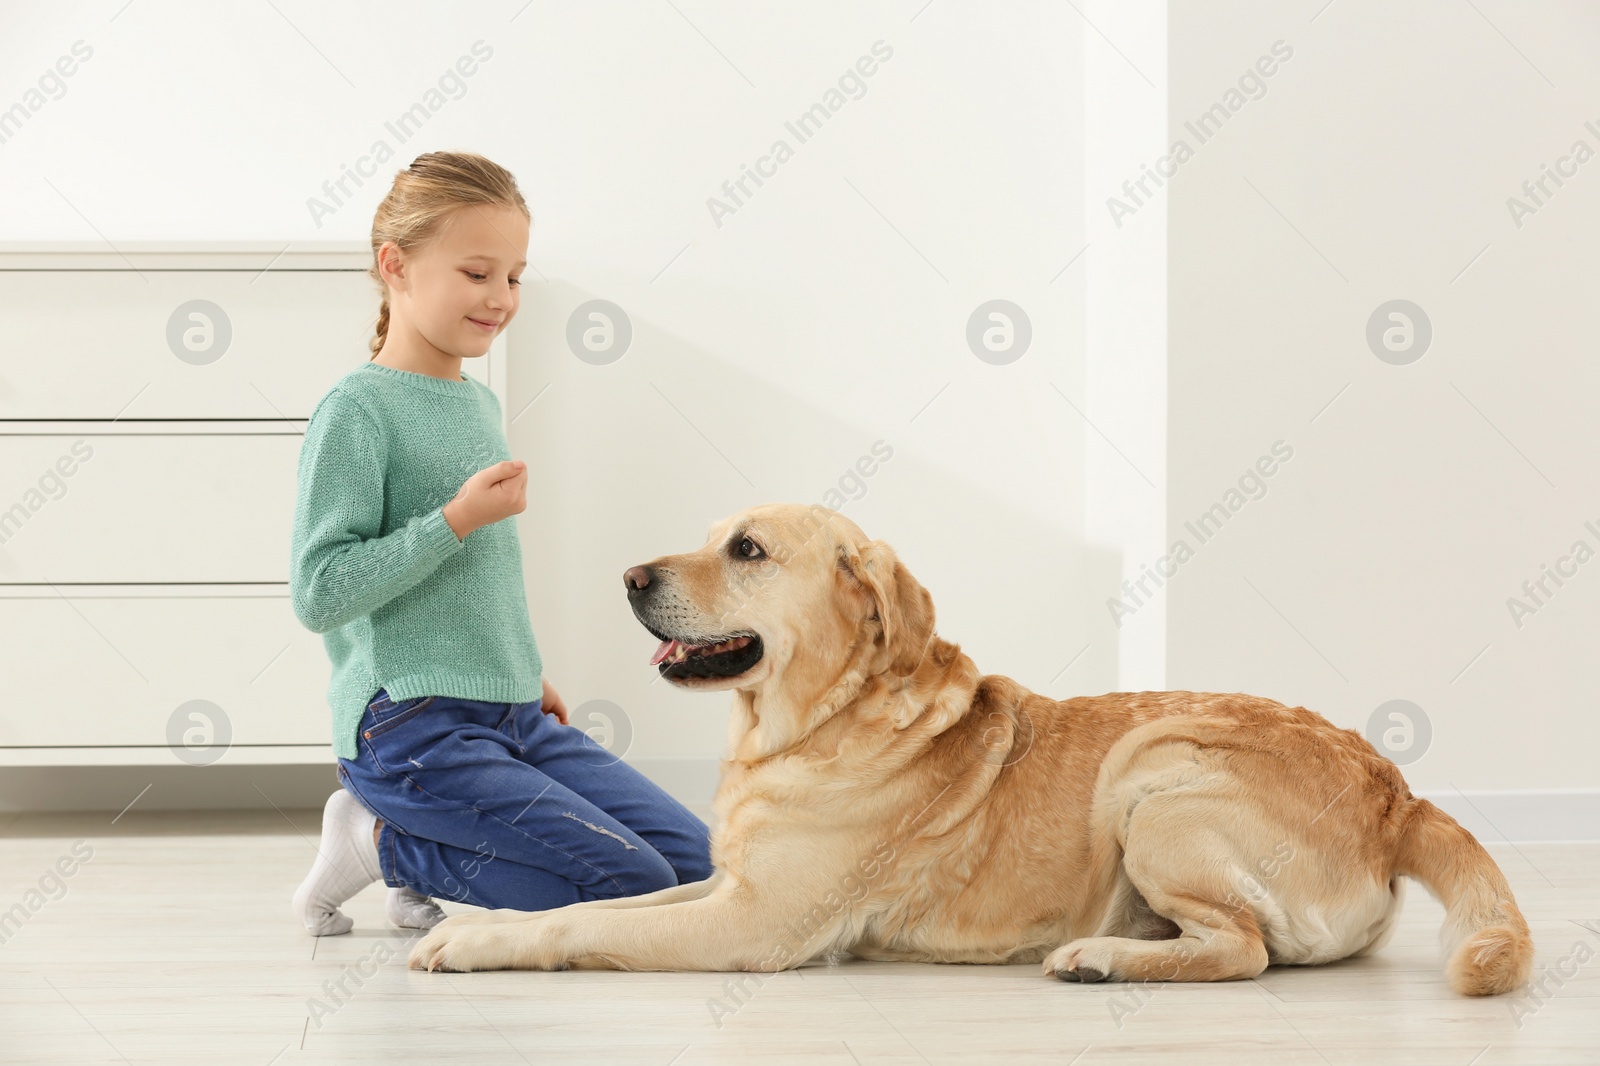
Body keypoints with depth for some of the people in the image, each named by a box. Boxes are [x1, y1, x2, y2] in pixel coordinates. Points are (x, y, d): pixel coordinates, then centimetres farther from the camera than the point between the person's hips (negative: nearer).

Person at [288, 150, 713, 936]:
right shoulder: (357, 410, -11)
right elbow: (318, 593, -17)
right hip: (410, 725, -8)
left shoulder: (480, 403, 14)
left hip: (511, 718, 8)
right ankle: (384, 844, -2)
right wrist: (456, 520, -20)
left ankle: (417, 849, 9)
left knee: (695, 859, 3)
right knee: (636, 887, -15)